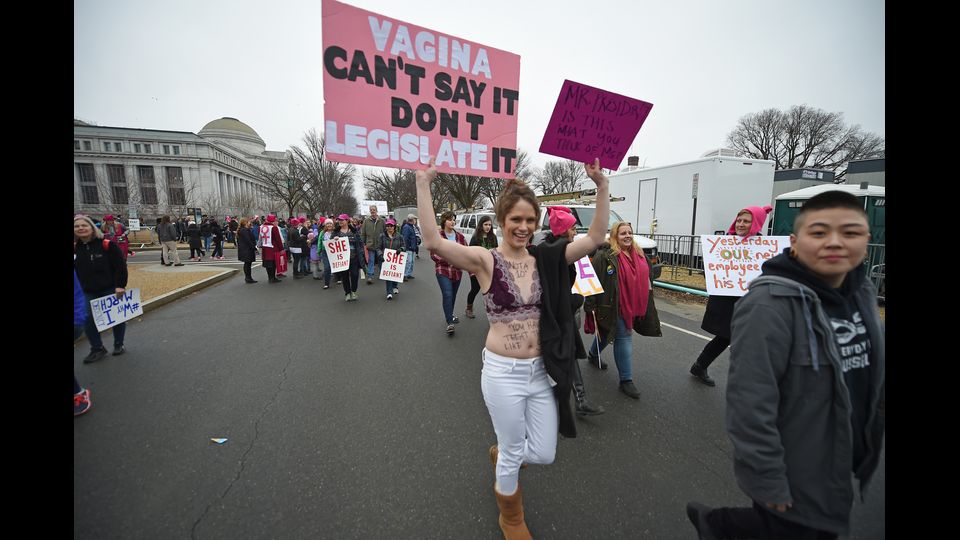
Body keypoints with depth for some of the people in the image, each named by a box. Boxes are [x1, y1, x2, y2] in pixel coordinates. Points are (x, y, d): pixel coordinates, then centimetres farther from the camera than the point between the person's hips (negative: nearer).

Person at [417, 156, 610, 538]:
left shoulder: (545, 258, -1)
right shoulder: (485, 261, -12)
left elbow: (595, 238, -6)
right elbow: (433, 242, -26)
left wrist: (601, 186, -13)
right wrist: (423, 183, -29)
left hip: (542, 371, 4)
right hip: (503, 373, -4)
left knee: (544, 453, 17)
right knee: (513, 455, 17)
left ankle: (502, 455, 53)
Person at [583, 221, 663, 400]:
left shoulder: (639, 254, 8)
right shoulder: (604, 255, -16)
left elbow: (647, 278, 20)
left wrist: (647, 305, 22)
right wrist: (591, 306, -22)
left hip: (632, 306, 8)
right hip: (614, 306, -7)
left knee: (606, 332, 24)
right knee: (624, 337, -4)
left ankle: (593, 354, 49)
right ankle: (626, 380, 9)